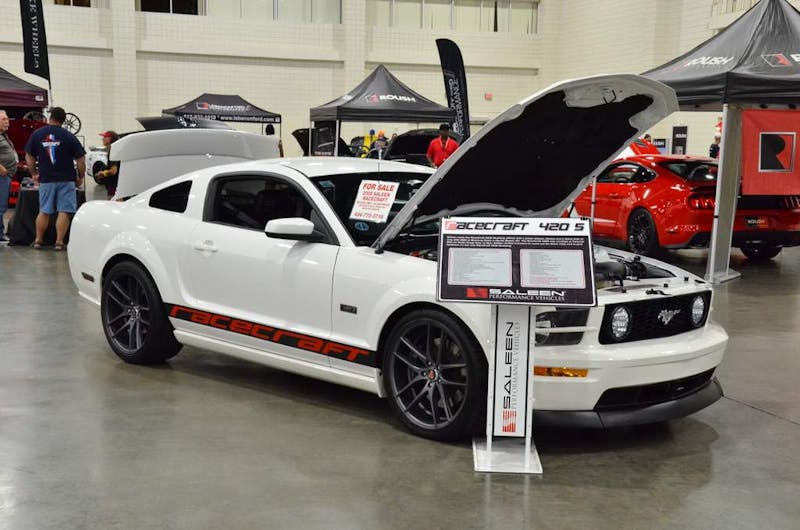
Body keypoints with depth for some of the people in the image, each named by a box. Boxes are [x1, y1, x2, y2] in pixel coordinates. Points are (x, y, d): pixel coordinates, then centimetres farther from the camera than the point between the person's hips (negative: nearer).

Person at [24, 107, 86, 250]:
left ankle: (38, 240, 18)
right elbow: (80, 160, -5)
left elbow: (29, 157, 7)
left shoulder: (37, 134, 3)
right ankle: (59, 242, -3)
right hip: (66, 180, -3)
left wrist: (34, 174, 18)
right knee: (64, 212, 0)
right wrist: (80, 177, 7)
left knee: (44, 211, 13)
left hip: (46, 179, 3)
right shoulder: (68, 136, -4)